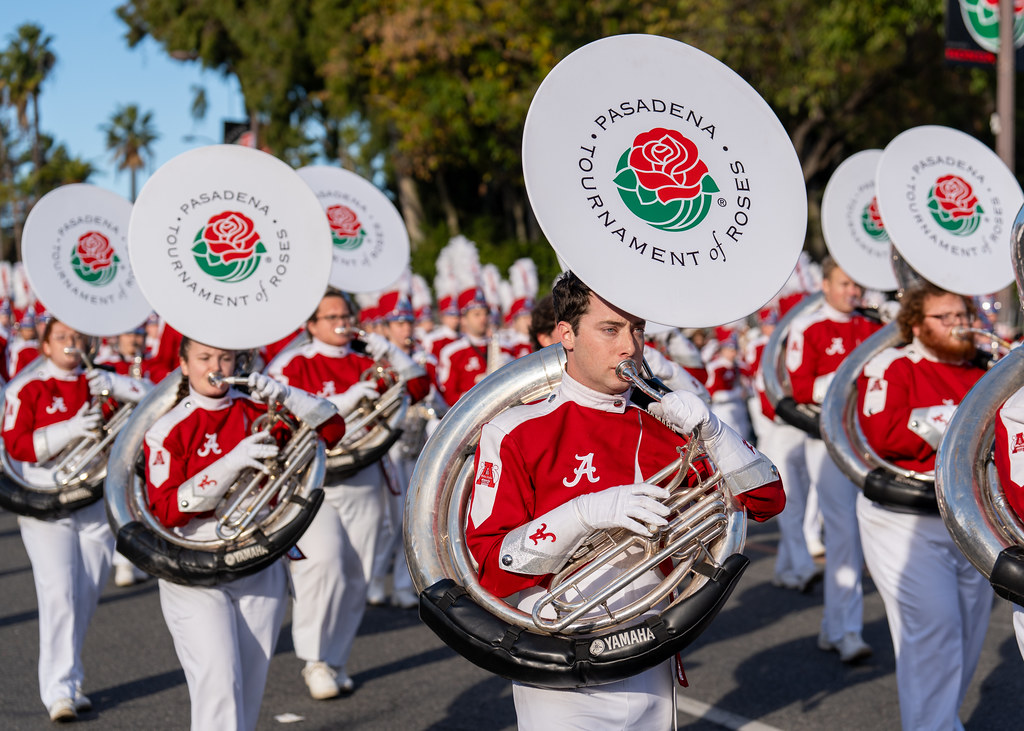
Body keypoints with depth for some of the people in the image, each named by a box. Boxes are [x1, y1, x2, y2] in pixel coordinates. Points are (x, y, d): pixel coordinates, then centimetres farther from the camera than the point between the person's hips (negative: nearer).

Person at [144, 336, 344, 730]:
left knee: (249, 689, 8)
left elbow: (332, 427, 4)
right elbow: (167, 509, -13)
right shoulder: (168, 430, -3)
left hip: (260, 571, 4)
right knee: (218, 682, -17)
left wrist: (283, 395, -13)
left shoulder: (258, 412, 6)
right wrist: (231, 463, -22)